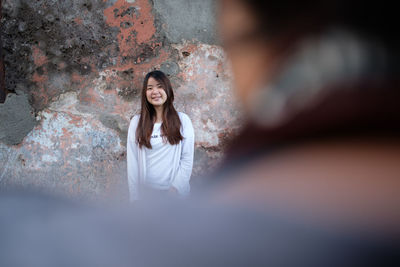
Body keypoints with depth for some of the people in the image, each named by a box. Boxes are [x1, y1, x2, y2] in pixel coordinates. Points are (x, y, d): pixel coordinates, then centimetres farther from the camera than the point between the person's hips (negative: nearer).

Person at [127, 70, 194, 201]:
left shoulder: (183, 120, -1)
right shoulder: (136, 122, 0)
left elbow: (187, 159, -3)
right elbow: (132, 162, -2)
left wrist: (175, 189, -11)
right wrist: (135, 198, -6)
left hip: (175, 194, 0)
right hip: (146, 193, 1)